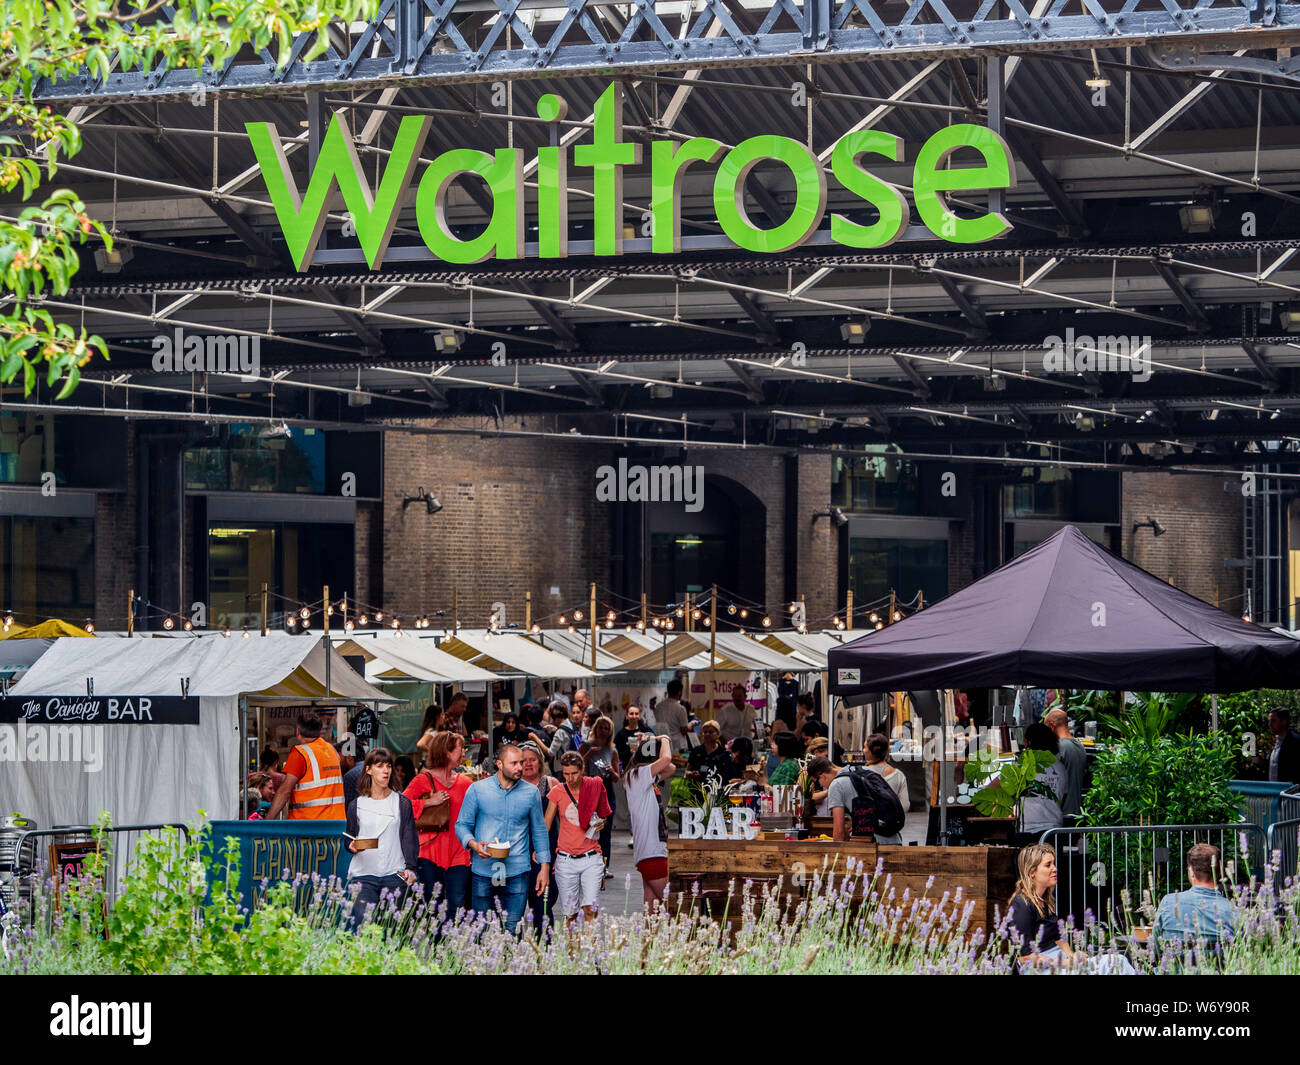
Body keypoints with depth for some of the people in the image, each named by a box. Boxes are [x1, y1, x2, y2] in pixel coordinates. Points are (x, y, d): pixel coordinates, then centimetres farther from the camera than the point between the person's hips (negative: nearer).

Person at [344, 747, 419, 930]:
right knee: (362, 924, -15)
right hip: (363, 875, 0)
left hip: (394, 874, 0)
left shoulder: (402, 803, 9)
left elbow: (410, 839, 7)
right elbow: (349, 838, 16)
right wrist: (352, 845, -7)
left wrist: (410, 867, -6)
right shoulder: (356, 805, 10)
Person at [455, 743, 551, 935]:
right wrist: (473, 844, -15)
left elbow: (539, 831, 13)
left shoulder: (531, 793, 6)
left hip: (517, 874, 0)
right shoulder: (477, 789, 2)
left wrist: (545, 867, 7)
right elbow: (462, 825, 5)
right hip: (483, 871, 0)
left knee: (513, 930, -2)